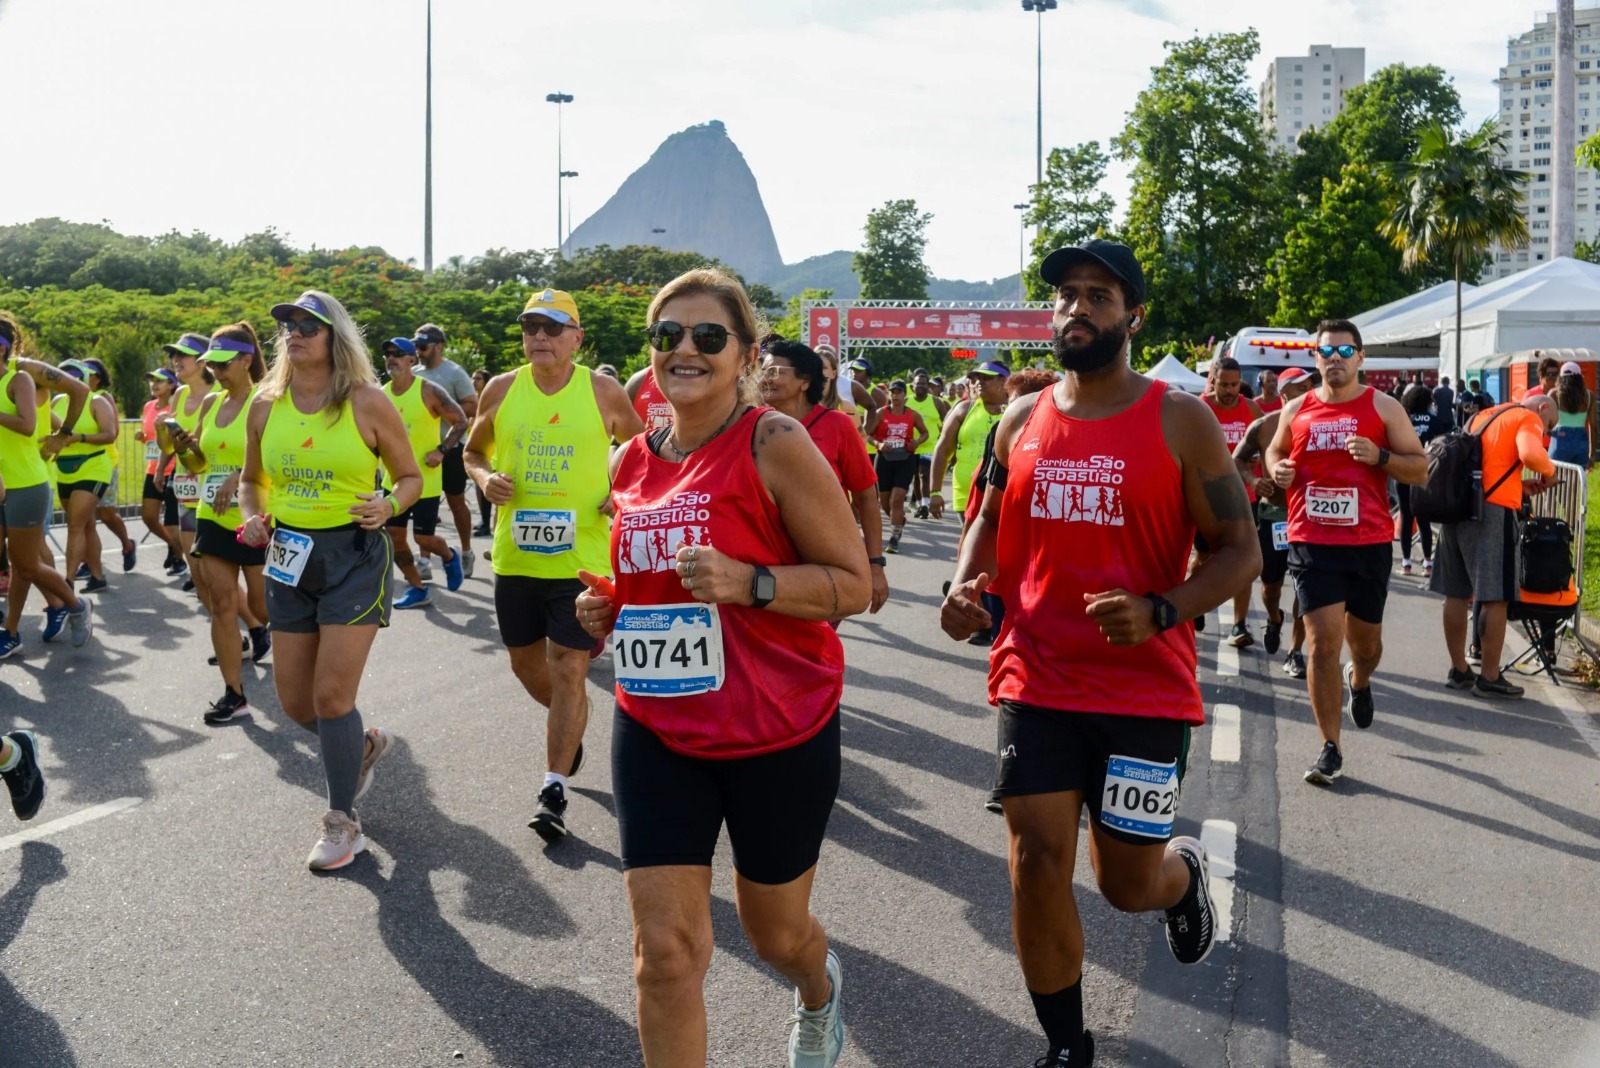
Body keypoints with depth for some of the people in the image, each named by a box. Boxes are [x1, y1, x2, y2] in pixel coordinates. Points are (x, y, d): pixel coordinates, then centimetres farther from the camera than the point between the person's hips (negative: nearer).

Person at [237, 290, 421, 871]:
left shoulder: (366, 402, -9)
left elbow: (410, 477, 0)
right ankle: (364, 744, 41)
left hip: (354, 555, -5)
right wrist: (252, 517, -4)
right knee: (295, 700, 9)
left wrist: (390, 506, -21)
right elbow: (252, 480, 17)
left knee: (332, 696, -8)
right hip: (290, 557, 5)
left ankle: (343, 823, 10)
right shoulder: (266, 405, 3)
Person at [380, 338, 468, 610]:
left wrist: (441, 450, -18)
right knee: (393, 535, 3)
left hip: (425, 478, -5)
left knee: (424, 538, -2)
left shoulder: (428, 391, -14)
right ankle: (416, 589, 17)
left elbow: (461, 421, -9)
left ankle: (450, 557, 32)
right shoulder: (382, 394, 1)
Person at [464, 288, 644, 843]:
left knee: (568, 667, -5)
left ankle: (554, 791, 2)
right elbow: (474, 451, 15)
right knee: (526, 662, 16)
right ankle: (569, 726, 46)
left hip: (582, 556, -4)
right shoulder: (502, 390, 2)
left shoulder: (603, 392, -5)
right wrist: (485, 478, -6)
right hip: (515, 556, 4)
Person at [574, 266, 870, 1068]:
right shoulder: (631, 463, 4)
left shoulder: (774, 444, -14)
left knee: (774, 932, 18)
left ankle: (819, 991, 55)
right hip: (656, 731, 4)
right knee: (665, 951, -4)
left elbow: (854, 583, -13)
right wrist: (604, 609, 0)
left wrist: (747, 582, -26)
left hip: (778, 732, -4)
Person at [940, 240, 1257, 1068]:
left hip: (1146, 690, -3)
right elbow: (992, 521, 20)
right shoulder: (1021, 422, 6)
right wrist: (966, 586, -2)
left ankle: (1185, 873, 45)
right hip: (1036, 685, 3)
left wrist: (1161, 612, -21)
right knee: (1037, 868, 0)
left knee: (1128, 884, 6)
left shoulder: (1180, 421, -5)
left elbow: (1240, 551, -4)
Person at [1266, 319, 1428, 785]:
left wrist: (1379, 456, -19)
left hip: (1369, 543, 0)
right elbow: (1274, 451, 23)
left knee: (1366, 641, 15)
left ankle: (1359, 681, 54)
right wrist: (1277, 469, 0)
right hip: (1313, 544, 0)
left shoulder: (1383, 407, 0)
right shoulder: (1297, 410, 6)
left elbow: (1420, 470, -1)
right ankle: (1330, 750, -3)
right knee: (1323, 642, -9)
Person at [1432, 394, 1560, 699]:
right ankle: (1489, 678, 0)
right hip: (1491, 511, -8)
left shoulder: (1483, 416, 25)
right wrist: (1549, 472, -1)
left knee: (1457, 594, 11)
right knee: (1495, 597, -2)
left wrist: (1520, 488, 20)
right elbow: (1530, 455, -21)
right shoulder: (1528, 417, 0)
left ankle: (1458, 670, 18)